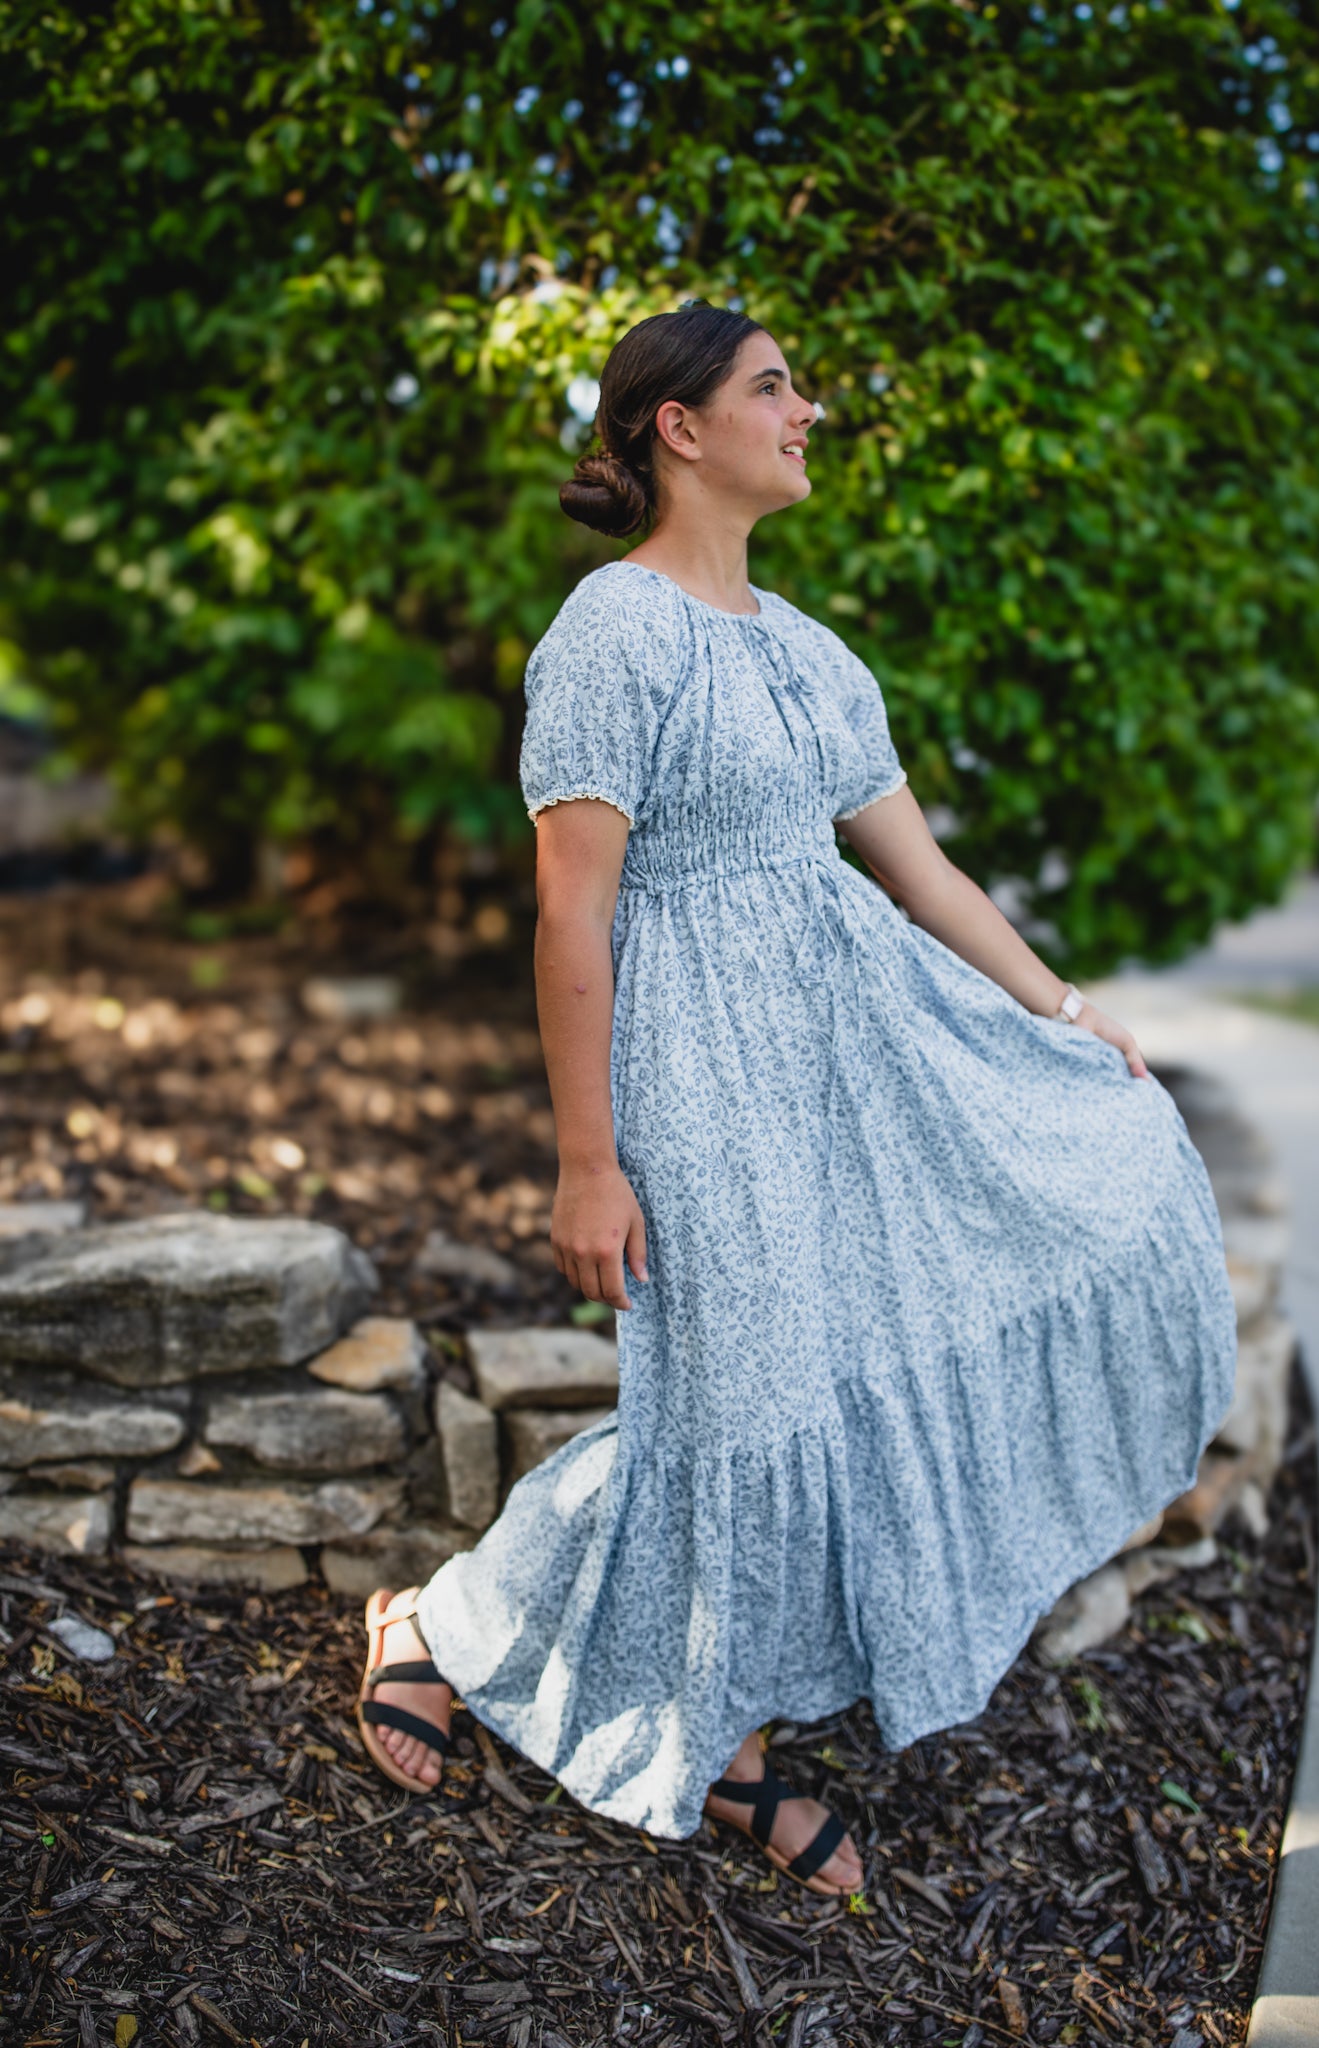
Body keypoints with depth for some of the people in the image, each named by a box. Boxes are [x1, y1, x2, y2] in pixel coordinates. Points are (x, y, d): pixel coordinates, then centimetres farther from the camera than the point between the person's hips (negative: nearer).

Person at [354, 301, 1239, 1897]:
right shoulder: (612, 632, -13)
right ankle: (437, 1625, 24)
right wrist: (585, 1163, -18)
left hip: (851, 1019, 9)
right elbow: (570, 912, -17)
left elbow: (915, 865, 16)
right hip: (701, 1057, -9)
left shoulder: (808, 650, 13)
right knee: (734, 1393, -4)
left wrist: (1060, 1013, 16)